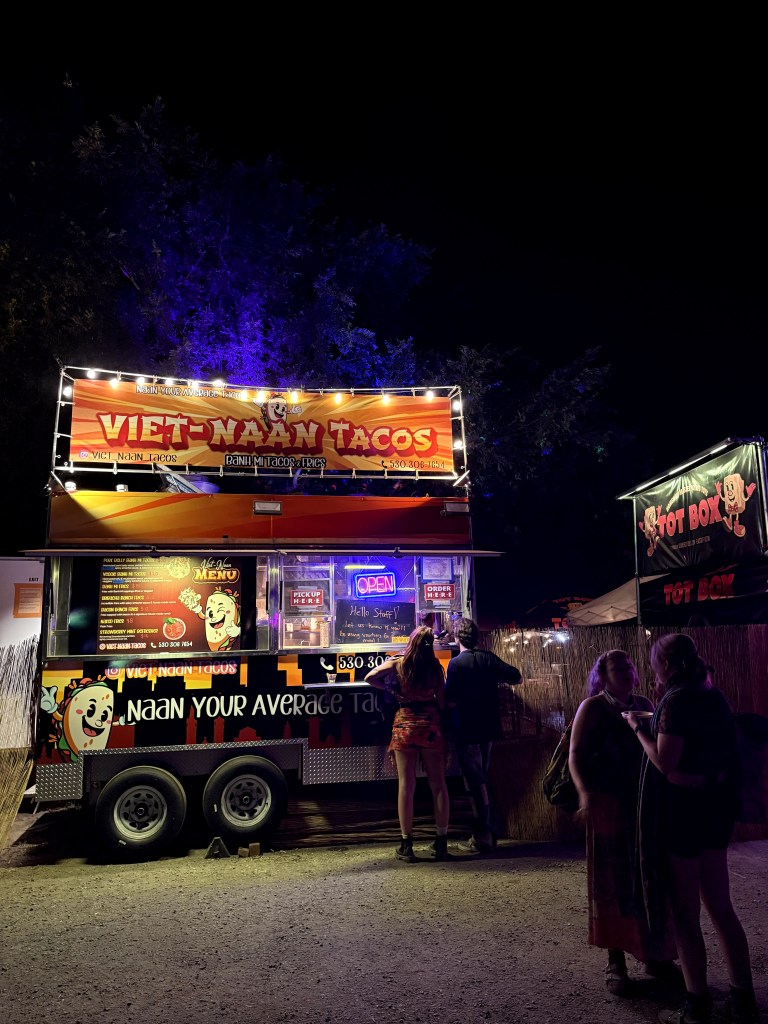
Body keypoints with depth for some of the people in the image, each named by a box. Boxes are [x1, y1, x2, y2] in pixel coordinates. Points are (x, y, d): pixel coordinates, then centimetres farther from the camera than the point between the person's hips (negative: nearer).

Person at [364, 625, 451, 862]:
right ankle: (441, 843, 14)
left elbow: (370, 677, 0)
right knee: (438, 784, 9)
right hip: (430, 725, 1)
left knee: (406, 785, 4)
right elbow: (442, 702, 1)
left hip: (405, 724, 0)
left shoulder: (398, 663, -3)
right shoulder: (435, 667, -2)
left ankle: (406, 845, 9)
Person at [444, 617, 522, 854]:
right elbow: (516, 677, 5)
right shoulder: (489, 658, 2)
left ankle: (482, 839, 7)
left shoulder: (456, 663, -15)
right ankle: (491, 832, 27)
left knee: (475, 783, 1)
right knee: (483, 779, 19)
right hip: (487, 729, 6)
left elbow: (450, 701, -18)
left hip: (466, 731, -6)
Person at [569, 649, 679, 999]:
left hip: (647, 804, 4)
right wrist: (585, 793, -25)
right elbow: (576, 754, -13)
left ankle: (655, 955, 28)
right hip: (609, 806, -4)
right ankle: (615, 961, 19)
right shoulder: (592, 708, -7)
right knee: (614, 881, 6)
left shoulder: (644, 705, 6)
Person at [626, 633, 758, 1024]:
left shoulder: (676, 700, -19)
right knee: (720, 907, 18)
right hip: (716, 805, 8)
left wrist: (638, 729, -8)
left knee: (685, 914, 6)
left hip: (683, 809, -8)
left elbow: (665, 763, -22)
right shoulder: (713, 696, 5)